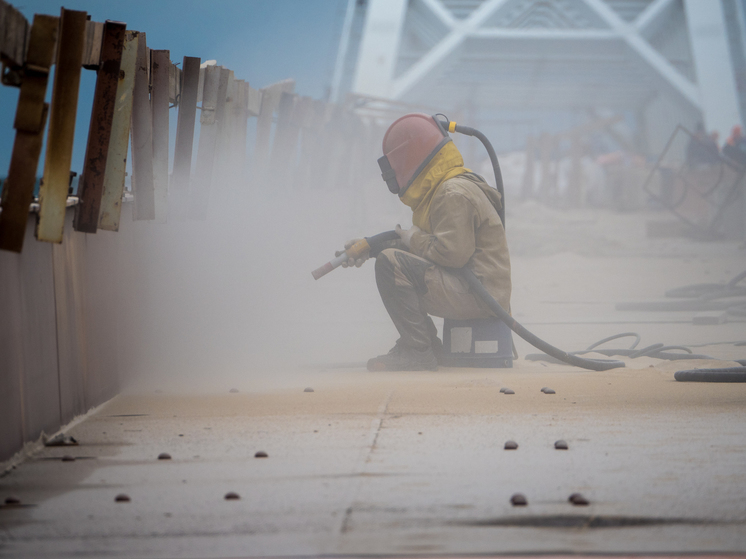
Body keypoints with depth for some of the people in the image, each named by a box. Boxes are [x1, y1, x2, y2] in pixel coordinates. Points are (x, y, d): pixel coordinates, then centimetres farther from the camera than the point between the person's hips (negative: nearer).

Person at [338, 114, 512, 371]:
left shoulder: (454, 195, -16)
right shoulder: (439, 191, 19)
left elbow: (451, 253, -25)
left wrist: (414, 239, -9)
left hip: (479, 295, -11)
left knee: (390, 263, -21)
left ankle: (418, 351, -18)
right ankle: (429, 347, 16)